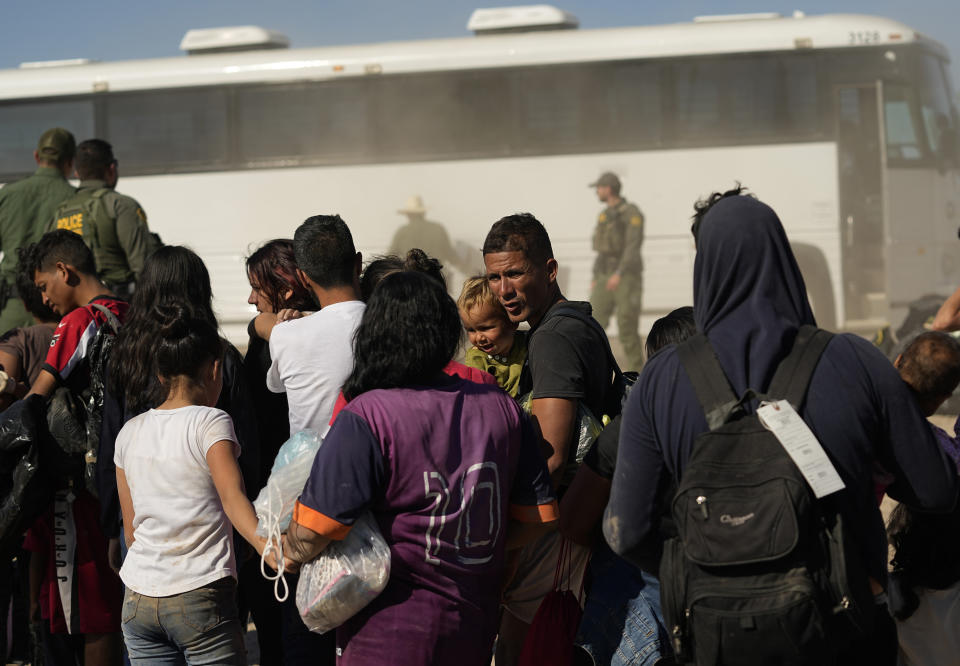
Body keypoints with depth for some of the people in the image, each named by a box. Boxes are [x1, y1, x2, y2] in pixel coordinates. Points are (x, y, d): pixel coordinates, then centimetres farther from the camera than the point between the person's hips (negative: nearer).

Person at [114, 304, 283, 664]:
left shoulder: (130, 432, 11)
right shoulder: (211, 422, -6)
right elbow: (233, 499, -22)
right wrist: (270, 551, -34)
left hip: (138, 602, 6)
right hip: (201, 598, -5)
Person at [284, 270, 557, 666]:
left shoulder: (366, 418, -17)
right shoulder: (502, 409, -1)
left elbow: (311, 532, -19)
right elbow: (538, 515, 6)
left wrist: (292, 553, 3)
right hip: (474, 633, 5)